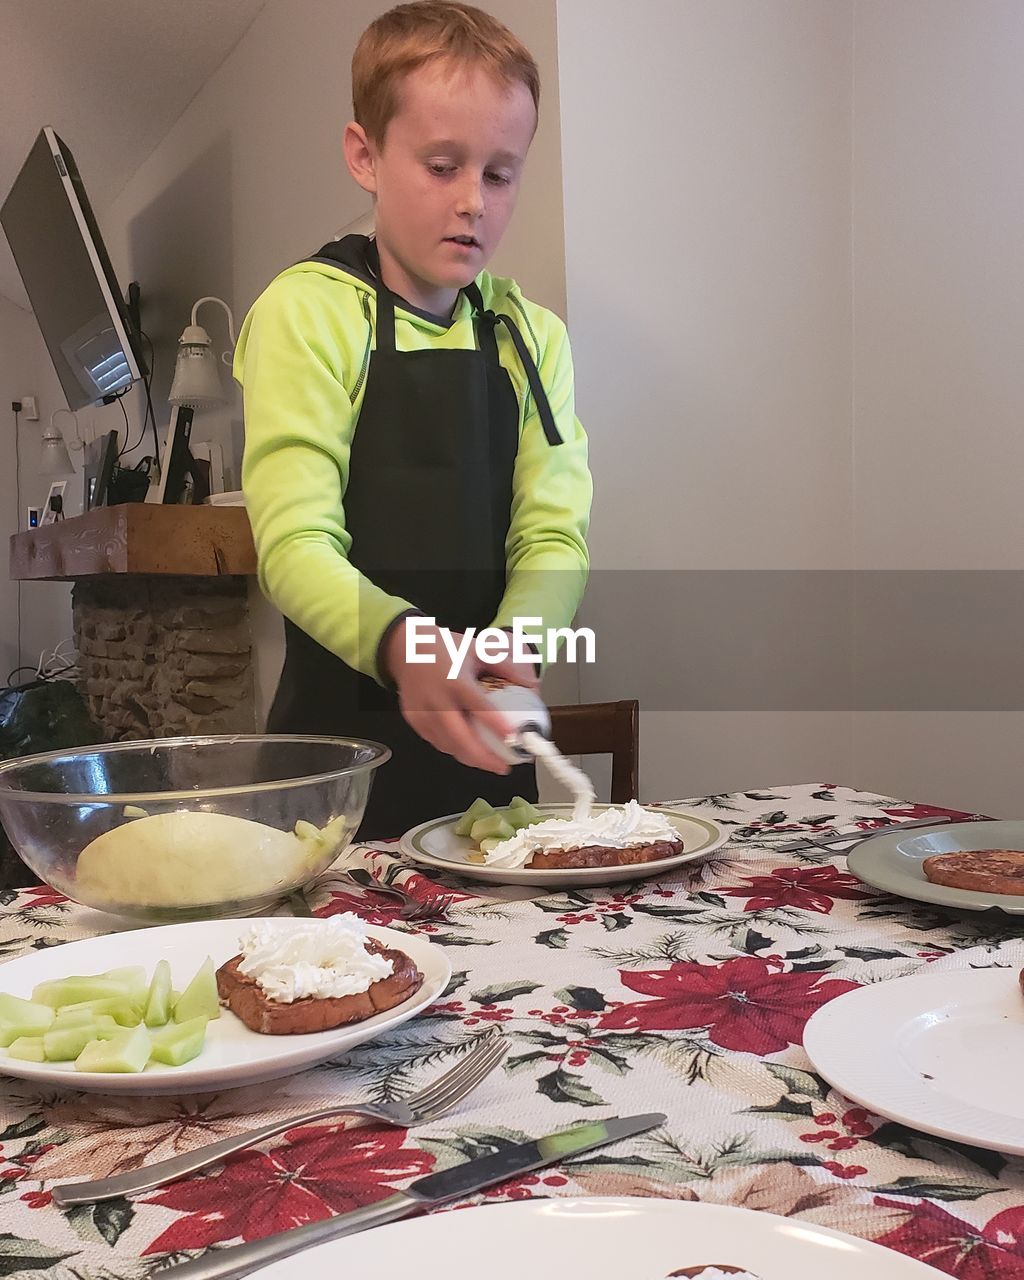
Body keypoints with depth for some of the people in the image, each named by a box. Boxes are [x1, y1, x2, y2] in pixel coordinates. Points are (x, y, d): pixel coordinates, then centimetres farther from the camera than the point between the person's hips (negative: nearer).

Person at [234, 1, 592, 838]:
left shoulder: (533, 337, 7)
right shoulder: (307, 313, -7)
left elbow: (553, 538, -2)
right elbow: (295, 542, -16)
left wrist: (505, 651, -22)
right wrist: (401, 645, -35)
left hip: (483, 741, 4)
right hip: (341, 732, -4)